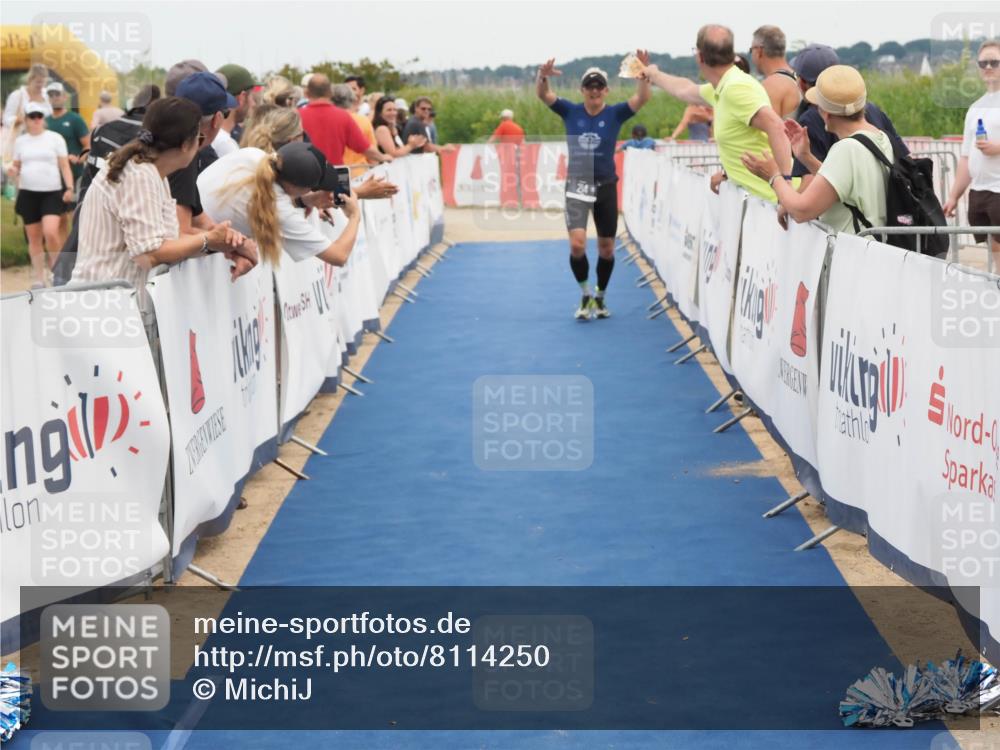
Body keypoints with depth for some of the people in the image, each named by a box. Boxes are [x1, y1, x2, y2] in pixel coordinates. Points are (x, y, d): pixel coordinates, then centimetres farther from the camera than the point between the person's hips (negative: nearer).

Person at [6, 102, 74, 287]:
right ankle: (39, 277, 15)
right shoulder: (20, 141, 10)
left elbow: (64, 166, 2)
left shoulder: (55, 138, 3)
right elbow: (17, 167, 17)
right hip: (28, 194, 3)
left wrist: (69, 187, -10)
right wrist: (13, 172, -7)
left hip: (52, 193, -3)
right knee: (34, 237, 6)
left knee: (50, 232, -19)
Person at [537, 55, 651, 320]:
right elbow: (543, 94, -8)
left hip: (606, 186, 1)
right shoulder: (571, 111, 0)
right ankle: (585, 295, 6)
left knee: (606, 248, 10)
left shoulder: (614, 113, -1)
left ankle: (600, 297, 31)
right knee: (577, 245, -17)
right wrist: (543, 76, -30)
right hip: (577, 185, -1)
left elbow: (642, 98, -14)